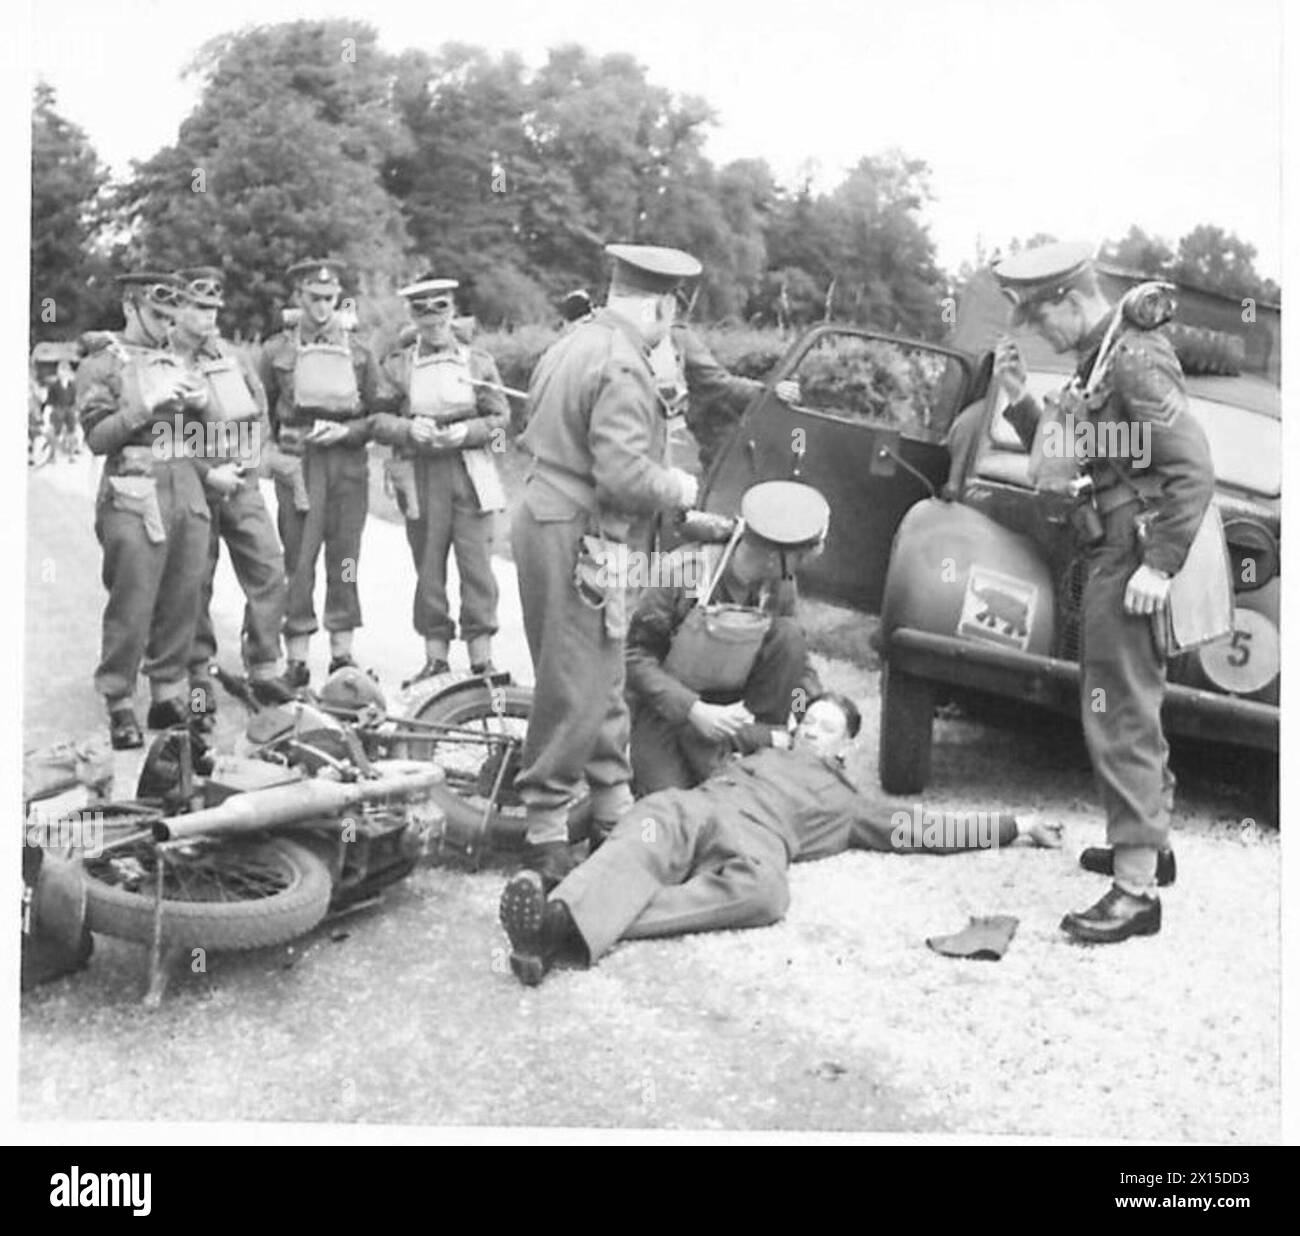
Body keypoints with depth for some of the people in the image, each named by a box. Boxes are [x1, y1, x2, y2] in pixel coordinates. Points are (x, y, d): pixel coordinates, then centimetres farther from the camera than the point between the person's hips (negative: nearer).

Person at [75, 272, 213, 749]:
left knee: (182, 602, 6)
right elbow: (98, 437, -6)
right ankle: (119, 707, 2)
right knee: (132, 609, -6)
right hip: (136, 498, -6)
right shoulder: (101, 365, 1)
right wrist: (146, 405, -16)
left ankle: (168, 695, 17)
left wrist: (199, 404, 6)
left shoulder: (173, 360, 19)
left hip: (187, 489, 6)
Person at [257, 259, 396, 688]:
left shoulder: (358, 352, 10)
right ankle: (296, 661, 3)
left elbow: (385, 412, 8)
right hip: (297, 466, -1)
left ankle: (343, 656, 12)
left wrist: (347, 431, -7)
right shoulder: (277, 351, 7)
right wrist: (272, 452, -3)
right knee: (298, 563, -3)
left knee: (344, 562, 4)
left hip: (348, 464, 1)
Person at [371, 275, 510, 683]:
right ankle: (435, 657, 12)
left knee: (476, 565, -5)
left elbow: (500, 417, 6)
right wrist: (409, 429, -14)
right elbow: (376, 420, 4)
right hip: (421, 477, 1)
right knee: (428, 568, 3)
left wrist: (466, 432, -12)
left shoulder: (479, 362, 10)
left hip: (471, 473, -1)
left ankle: (481, 658, 2)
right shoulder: (396, 364, 10)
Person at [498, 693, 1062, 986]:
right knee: (644, 836, -34)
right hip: (693, 805, 3)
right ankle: (554, 921, -60)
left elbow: (921, 829, 31)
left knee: (763, 888, -40)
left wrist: (1014, 824, 29)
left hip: (756, 835, -2)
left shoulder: (846, 803, 34)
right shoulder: (765, 753, 42)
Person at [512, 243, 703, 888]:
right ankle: (546, 830, 6)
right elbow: (624, 473, -25)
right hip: (579, 538, -10)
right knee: (574, 689, -2)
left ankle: (615, 801, 31)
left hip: (544, 514, 10)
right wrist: (679, 488, -6)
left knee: (602, 679, 19)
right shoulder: (623, 368, -18)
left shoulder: (571, 343, 12)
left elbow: (535, 436, 18)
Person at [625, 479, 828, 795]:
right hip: (666, 704, -3)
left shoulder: (779, 584, -14)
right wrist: (693, 709, -31)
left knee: (788, 635, -20)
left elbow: (796, 656, 2)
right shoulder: (683, 570, -26)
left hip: (729, 703, 4)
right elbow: (636, 655, -21)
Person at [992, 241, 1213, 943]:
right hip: (1113, 553, 11)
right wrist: (1019, 400, 3)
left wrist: (1159, 565, -26)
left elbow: (1194, 471, -23)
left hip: (1133, 559, -11)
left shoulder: (1136, 360, -17)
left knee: (1120, 718, -9)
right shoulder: (1098, 361, 13)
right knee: (1132, 707, 22)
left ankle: (1137, 890, -4)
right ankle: (1149, 843, 38)